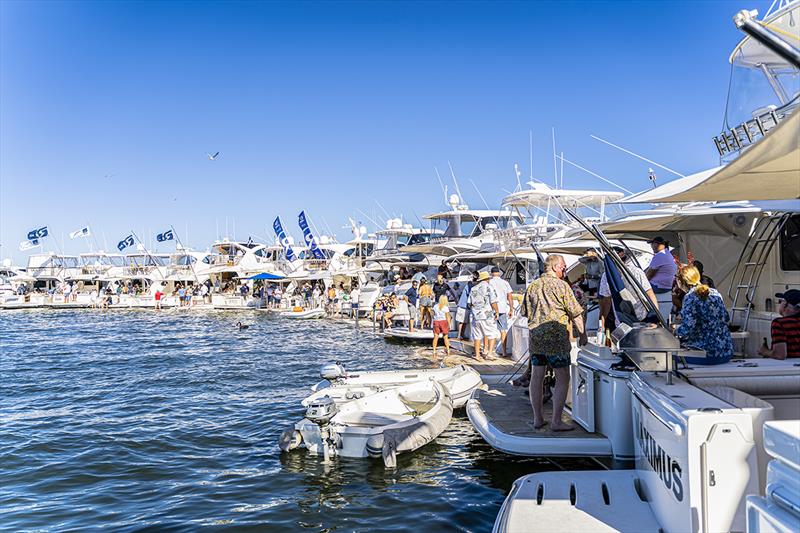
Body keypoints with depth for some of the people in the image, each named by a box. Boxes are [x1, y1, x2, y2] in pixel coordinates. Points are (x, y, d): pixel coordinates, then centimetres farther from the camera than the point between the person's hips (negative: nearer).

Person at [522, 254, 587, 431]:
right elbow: (575, 313, -5)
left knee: (537, 376, 12)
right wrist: (582, 335, 5)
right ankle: (556, 421, -2)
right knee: (562, 378, 1)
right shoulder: (561, 285, -7)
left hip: (535, 337, 6)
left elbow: (527, 312, 16)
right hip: (556, 338, -6)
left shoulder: (532, 286, 10)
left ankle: (538, 418, 18)